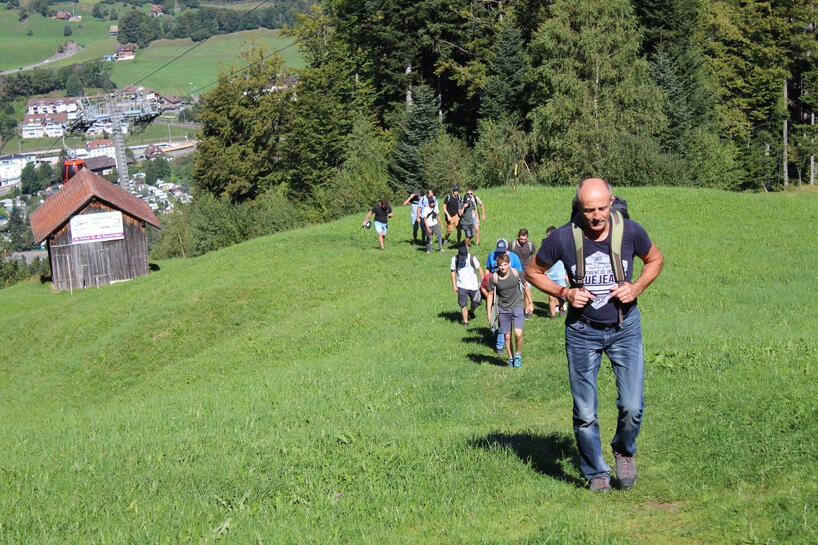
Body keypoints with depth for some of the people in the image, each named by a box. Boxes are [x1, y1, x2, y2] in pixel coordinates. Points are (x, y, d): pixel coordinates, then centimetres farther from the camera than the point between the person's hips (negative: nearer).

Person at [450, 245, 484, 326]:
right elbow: (453, 272, 5)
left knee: (476, 303, 11)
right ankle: (465, 321, 1)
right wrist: (454, 285, 1)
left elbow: (479, 269, 0)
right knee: (463, 305, -9)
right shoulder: (455, 259, -4)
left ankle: (471, 311, 43)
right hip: (462, 286, -1)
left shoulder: (472, 258, -8)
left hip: (473, 285, 1)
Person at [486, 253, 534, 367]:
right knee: (507, 337, 5)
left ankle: (518, 355, 11)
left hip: (517, 307, -1)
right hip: (503, 309, 1)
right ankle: (511, 359, 24)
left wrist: (530, 303, 8)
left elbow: (525, 287, 7)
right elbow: (490, 294, 3)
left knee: (518, 334, -14)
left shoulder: (517, 273, -11)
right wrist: (489, 312, 2)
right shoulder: (494, 278, -10)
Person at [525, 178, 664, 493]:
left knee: (632, 407, -9)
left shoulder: (630, 231, -13)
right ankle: (596, 473, 24)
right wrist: (564, 293, -13)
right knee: (585, 414, 2)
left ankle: (624, 451, 23)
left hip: (625, 328, 0)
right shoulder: (563, 238, -16)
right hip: (582, 331, 0)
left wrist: (637, 288, -9)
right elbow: (533, 271, 2)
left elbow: (655, 259, 8)